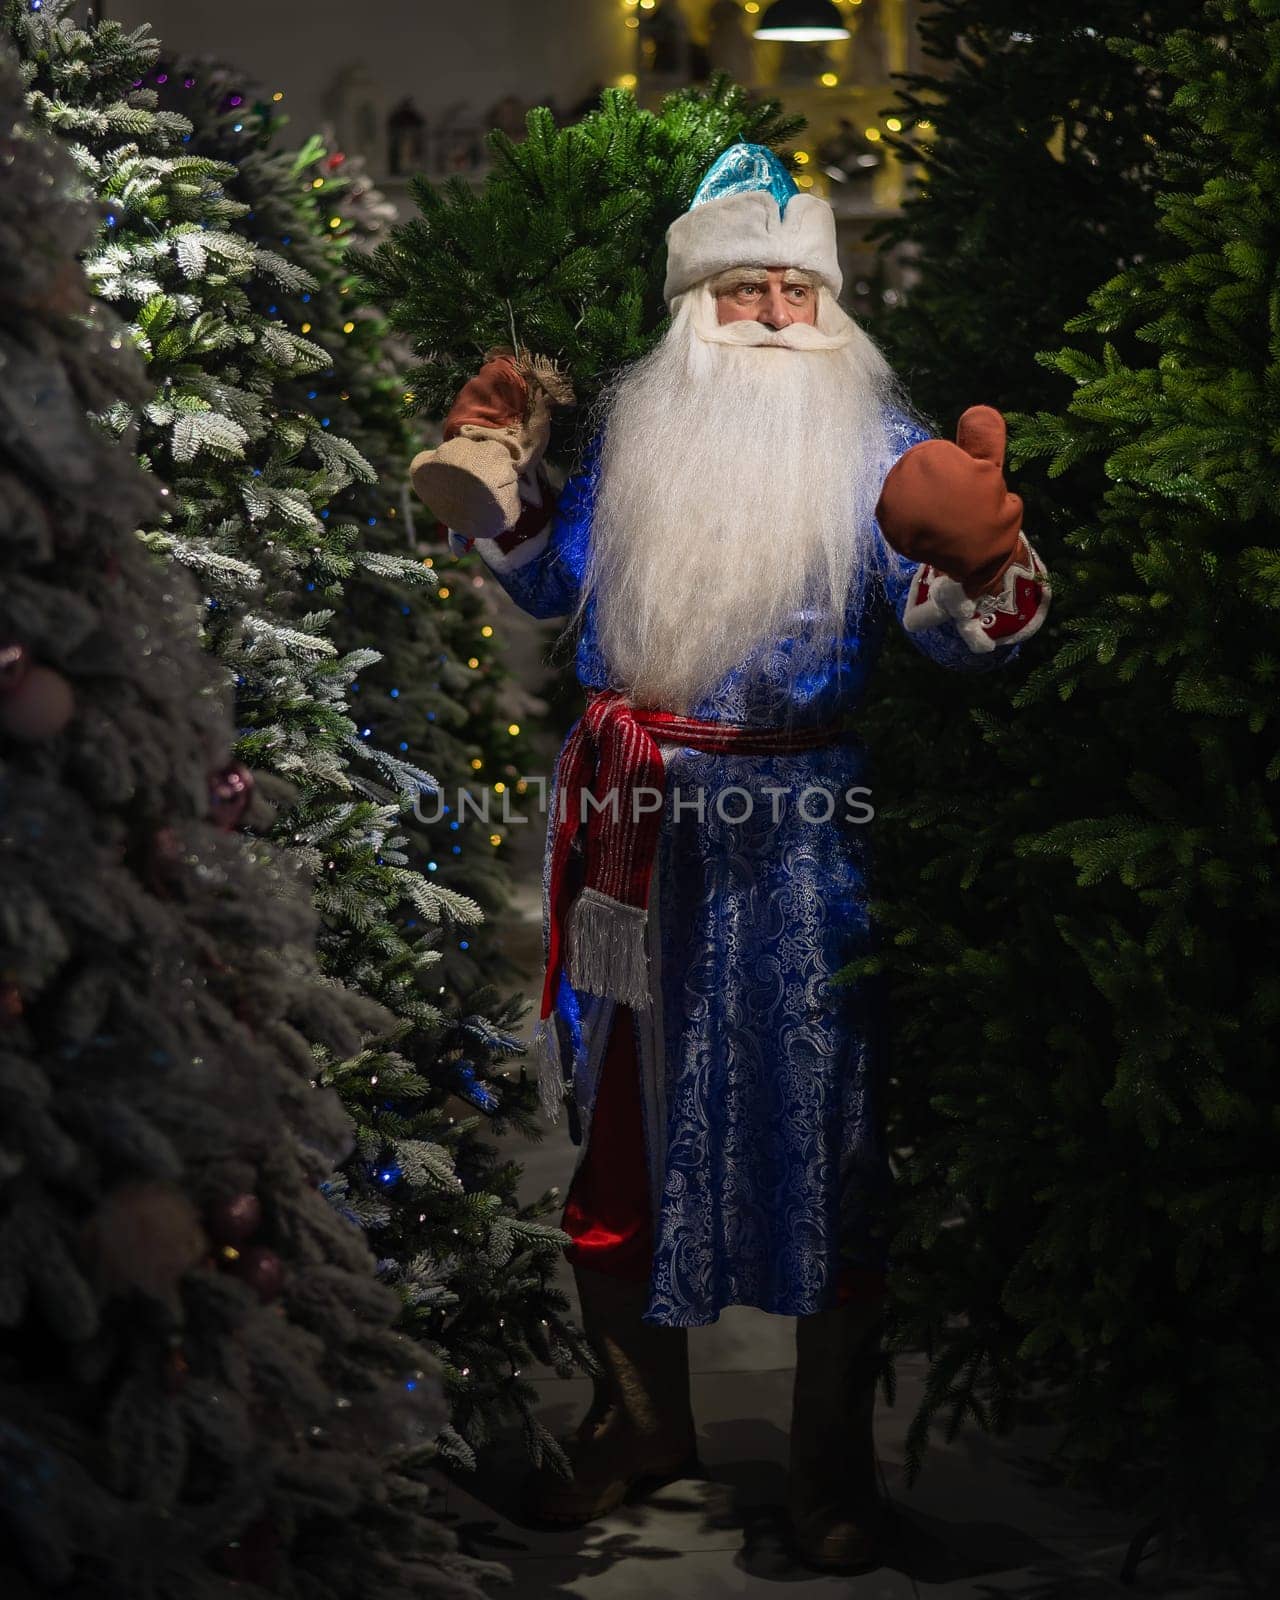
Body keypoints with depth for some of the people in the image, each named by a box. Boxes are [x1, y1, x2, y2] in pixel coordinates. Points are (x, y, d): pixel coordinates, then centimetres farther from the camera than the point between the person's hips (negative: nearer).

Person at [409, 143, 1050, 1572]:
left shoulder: (872, 445, -4)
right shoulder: (632, 427, 8)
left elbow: (966, 636, -15)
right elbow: (553, 583, 20)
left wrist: (980, 555, -37)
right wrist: (498, 465, 5)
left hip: (793, 830, -4)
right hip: (631, 821, 4)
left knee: (820, 1127, 0)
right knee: (619, 1111, 12)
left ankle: (834, 1458, 17)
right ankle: (641, 1417, 31)